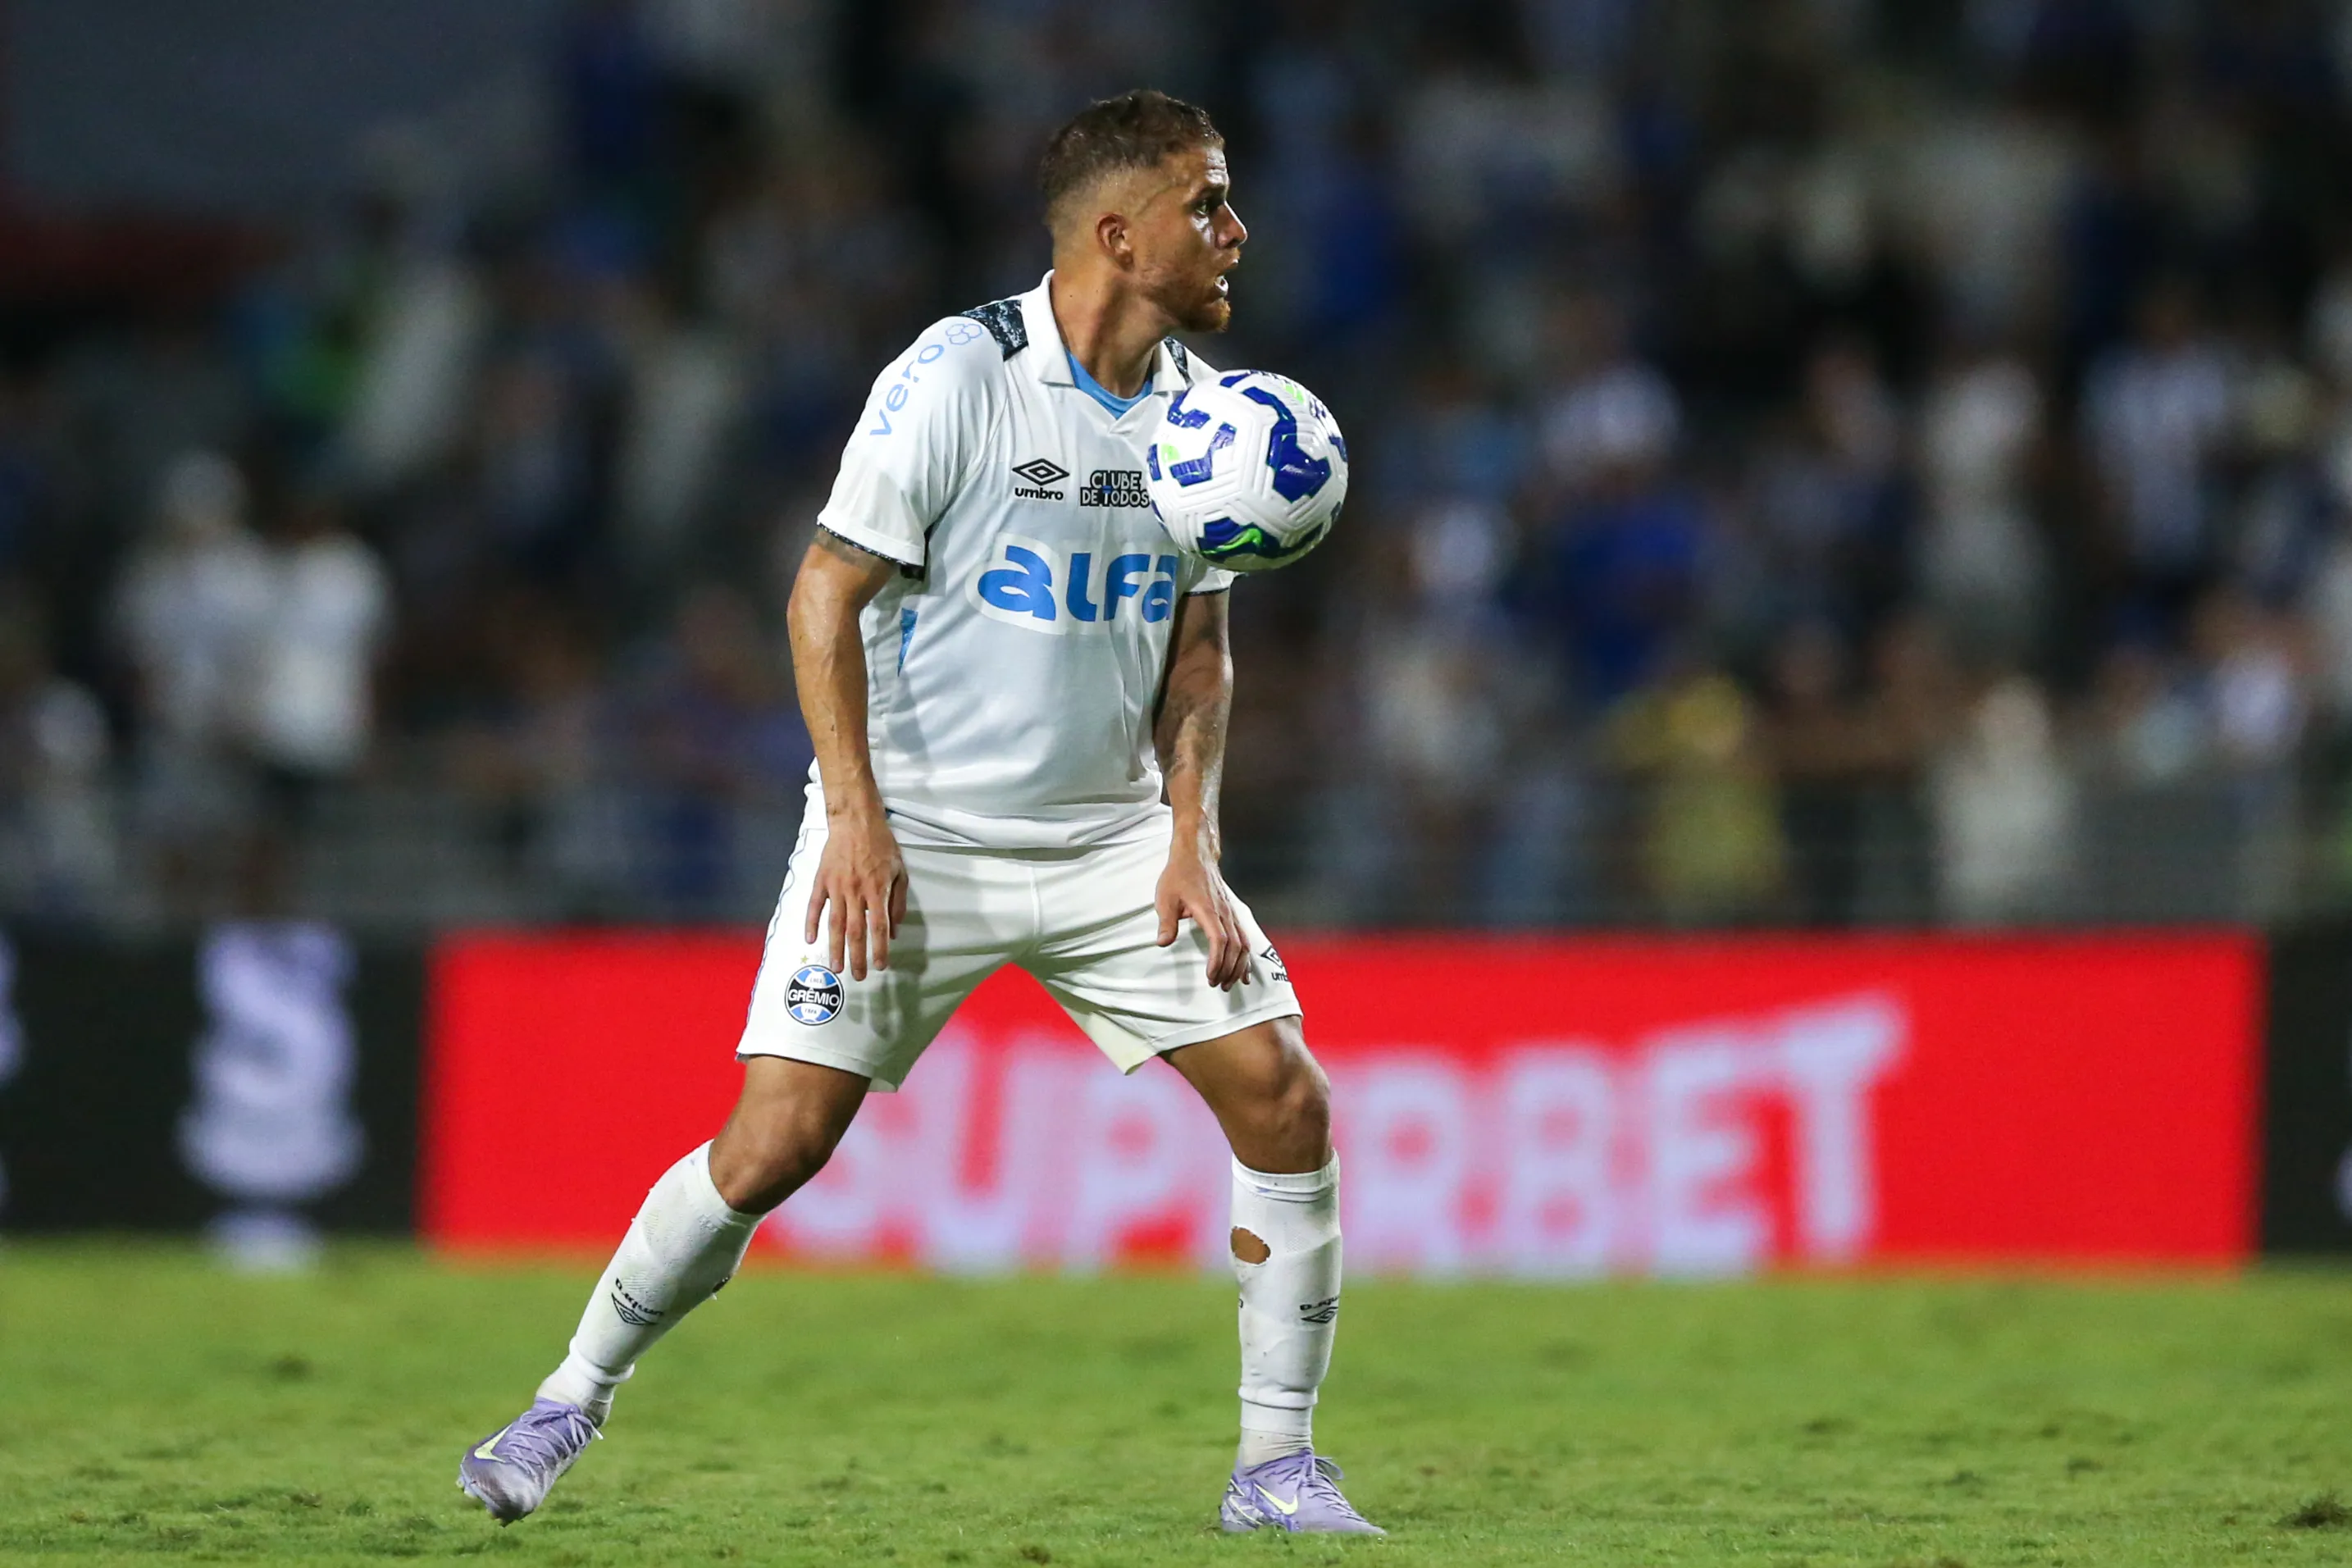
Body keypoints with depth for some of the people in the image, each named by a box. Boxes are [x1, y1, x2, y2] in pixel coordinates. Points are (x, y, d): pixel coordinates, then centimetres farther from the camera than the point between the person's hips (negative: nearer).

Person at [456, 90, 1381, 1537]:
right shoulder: (955, 377, -14)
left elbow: (1197, 644, 11)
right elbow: (826, 596, -10)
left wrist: (1189, 839, -2)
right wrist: (856, 815, -17)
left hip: (1112, 841, 5)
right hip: (912, 831, -5)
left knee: (1287, 1101, -7)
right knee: (777, 1143, -12)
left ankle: (1277, 1466, 5)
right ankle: (567, 1408, 8)